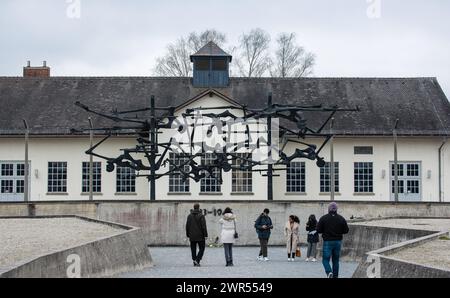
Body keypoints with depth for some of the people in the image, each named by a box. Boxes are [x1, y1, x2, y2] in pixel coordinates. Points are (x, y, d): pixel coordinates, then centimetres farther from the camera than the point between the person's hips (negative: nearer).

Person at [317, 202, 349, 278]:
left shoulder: (323, 218, -7)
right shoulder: (341, 219, -1)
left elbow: (318, 230, -7)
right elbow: (346, 231, 1)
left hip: (328, 241, -3)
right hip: (338, 241, 3)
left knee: (326, 260, 1)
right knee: (336, 260, 13)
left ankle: (329, 272, -23)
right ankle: (335, 276, 14)